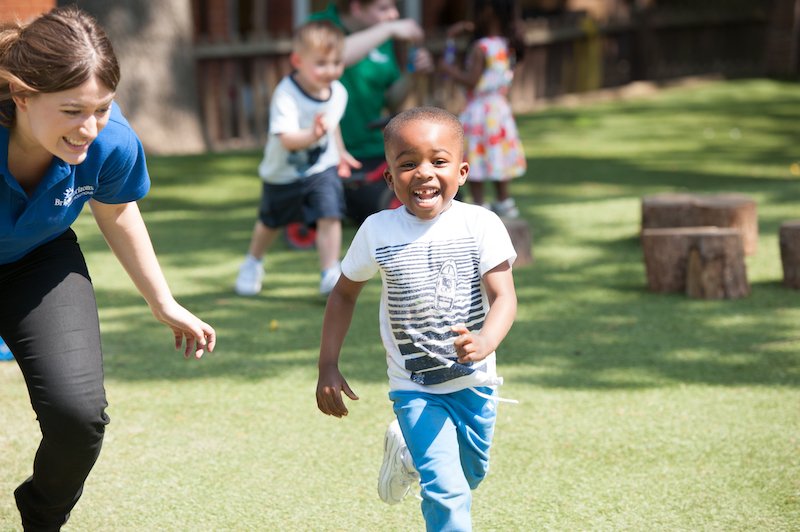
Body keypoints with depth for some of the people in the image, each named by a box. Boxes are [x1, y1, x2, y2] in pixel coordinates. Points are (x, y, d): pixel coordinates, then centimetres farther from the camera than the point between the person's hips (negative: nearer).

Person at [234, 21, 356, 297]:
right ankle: (253, 263, 46)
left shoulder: (338, 92, -11)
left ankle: (330, 274, -9)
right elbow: (287, 138, -42)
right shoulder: (286, 96, -31)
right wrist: (312, 136, -60)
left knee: (330, 217, -18)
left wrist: (340, 152, 21)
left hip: (322, 169, 3)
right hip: (283, 173, -3)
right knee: (271, 222, 19)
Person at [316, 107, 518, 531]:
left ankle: (408, 453, 51)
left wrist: (485, 341, -40)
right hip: (415, 388, -2)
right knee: (446, 490, -15)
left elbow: (503, 295, -18)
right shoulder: (378, 232, -11)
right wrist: (328, 368, 1)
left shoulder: (481, 225, -14)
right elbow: (344, 293, 4)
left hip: (474, 381, 2)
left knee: (470, 476, 22)